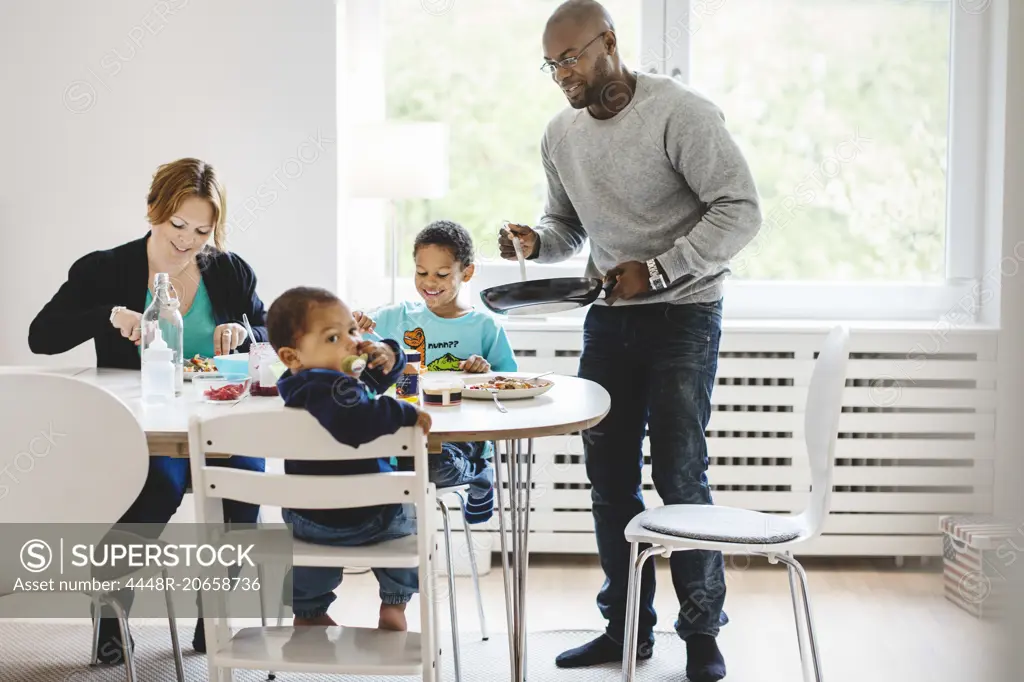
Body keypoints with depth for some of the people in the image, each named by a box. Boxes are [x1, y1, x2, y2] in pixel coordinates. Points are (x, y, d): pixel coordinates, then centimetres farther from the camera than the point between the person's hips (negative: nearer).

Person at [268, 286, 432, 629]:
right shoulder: (330, 387, -29)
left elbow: (377, 379, 17)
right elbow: (355, 422, -52)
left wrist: (388, 355, -6)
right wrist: (407, 412, -37)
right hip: (358, 520, -8)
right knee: (409, 511, 26)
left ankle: (308, 612, 57)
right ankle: (394, 605, 30)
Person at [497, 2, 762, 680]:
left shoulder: (681, 112, -15)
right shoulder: (561, 134, 6)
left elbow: (741, 210, -18)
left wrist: (656, 272, -23)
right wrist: (536, 240, -4)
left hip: (682, 313, -6)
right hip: (607, 316, 6)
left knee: (680, 476, -5)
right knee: (609, 478, 8)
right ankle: (626, 626, 20)